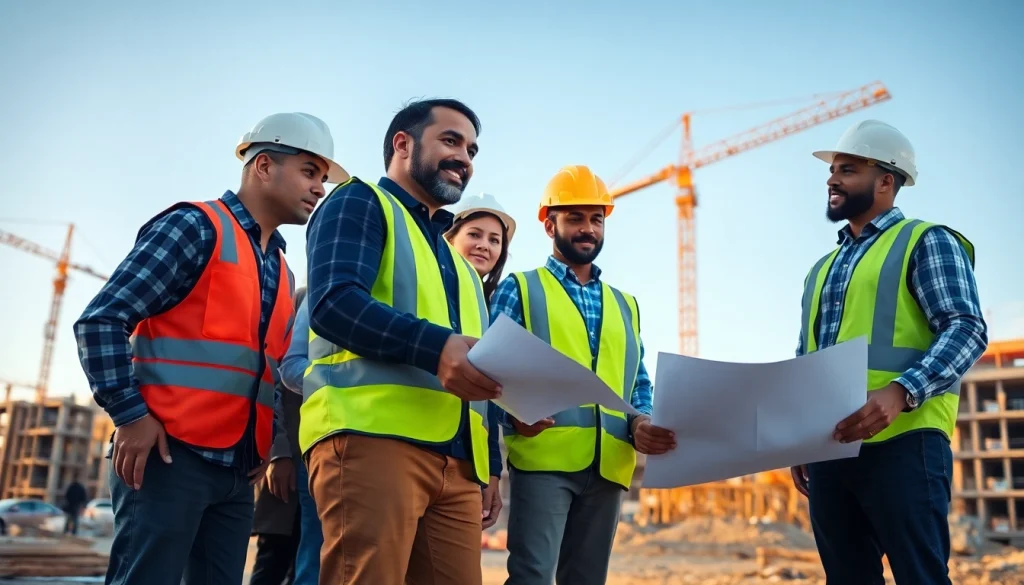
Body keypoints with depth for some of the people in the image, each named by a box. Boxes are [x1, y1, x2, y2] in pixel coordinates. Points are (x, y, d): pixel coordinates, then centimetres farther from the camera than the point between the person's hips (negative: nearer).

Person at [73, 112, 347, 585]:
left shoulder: (282, 272, 18)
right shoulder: (196, 227, -4)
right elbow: (101, 320, -9)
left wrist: (266, 445, 8)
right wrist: (130, 415, -15)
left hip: (238, 469, 7)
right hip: (170, 453, -7)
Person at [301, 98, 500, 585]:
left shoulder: (454, 259, 32)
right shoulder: (359, 203, 9)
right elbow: (333, 301, -11)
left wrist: (490, 462, 18)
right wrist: (435, 347, -24)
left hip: (457, 460, 7)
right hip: (372, 437, -7)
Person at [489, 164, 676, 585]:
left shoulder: (625, 305, 20)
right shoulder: (520, 289, 7)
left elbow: (639, 383, 17)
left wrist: (640, 425, -4)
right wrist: (513, 415, -22)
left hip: (608, 465, 5)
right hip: (543, 458, -4)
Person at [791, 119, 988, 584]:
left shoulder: (926, 241, 4)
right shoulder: (822, 268, 23)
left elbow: (967, 330, -9)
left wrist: (900, 392, -24)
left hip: (901, 442, -6)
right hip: (828, 450, 7)